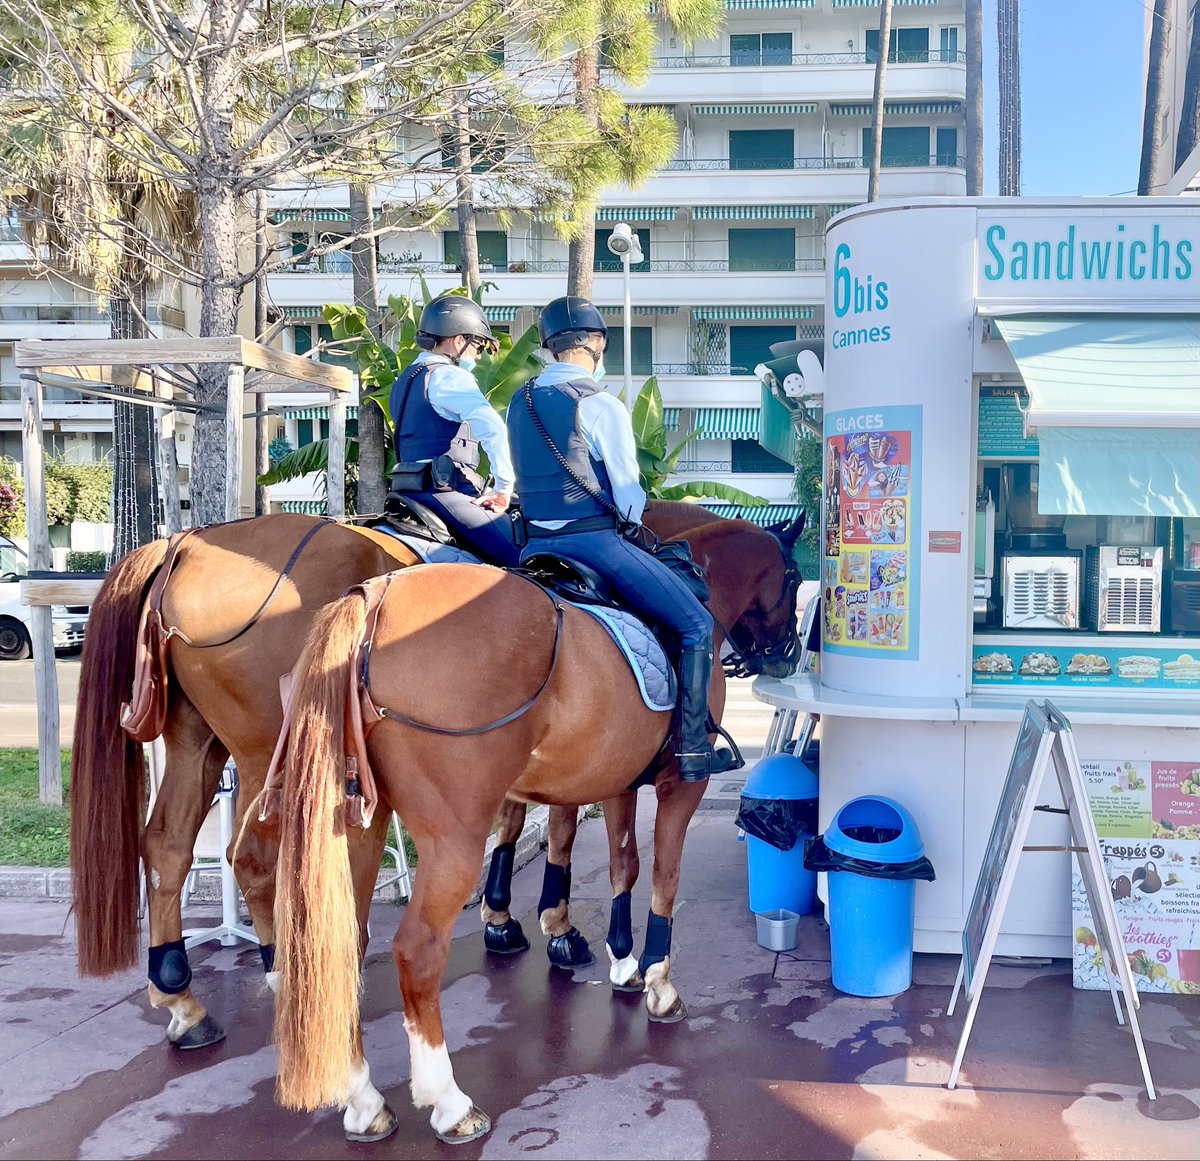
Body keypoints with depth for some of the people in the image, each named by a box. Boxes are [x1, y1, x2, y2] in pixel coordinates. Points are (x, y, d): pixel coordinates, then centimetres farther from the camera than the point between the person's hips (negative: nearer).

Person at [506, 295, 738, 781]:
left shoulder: (520, 402, 10)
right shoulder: (601, 406, -10)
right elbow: (628, 490, -4)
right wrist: (631, 522, 15)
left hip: (535, 542, 7)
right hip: (596, 541, -7)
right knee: (697, 625, 1)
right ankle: (692, 750, -2)